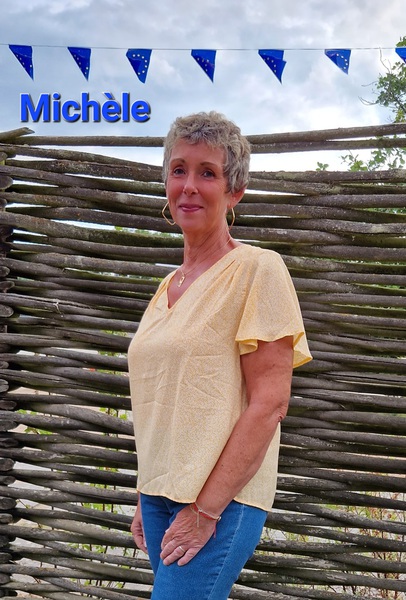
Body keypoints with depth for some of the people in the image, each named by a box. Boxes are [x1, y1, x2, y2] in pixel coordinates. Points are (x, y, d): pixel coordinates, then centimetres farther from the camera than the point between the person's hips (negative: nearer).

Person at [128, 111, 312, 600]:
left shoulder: (258, 269, -10)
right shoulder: (169, 286, 12)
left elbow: (270, 402, -15)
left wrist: (206, 509, -16)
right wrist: (145, 500, 14)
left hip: (221, 500, -6)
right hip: (159, 494, 7)